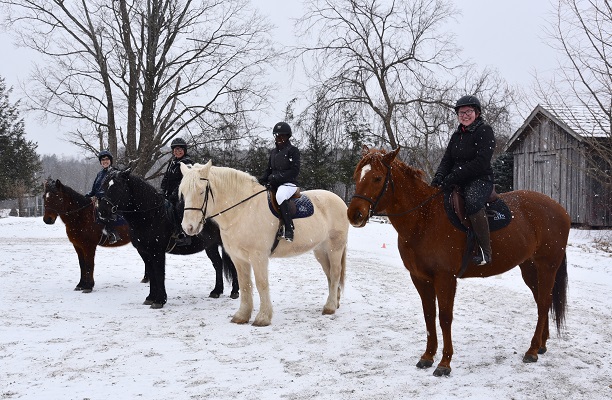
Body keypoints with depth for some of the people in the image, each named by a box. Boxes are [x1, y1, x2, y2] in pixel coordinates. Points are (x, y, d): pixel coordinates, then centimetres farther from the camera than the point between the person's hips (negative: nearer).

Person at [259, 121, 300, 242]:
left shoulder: (292, 150, -2)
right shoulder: (273, 151, 19)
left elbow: (294, 171, -11)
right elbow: (269, 169, 21)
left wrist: (277, 178, -18)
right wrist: (262, 180, -1)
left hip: (289, 183, -8)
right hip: (273, 184, 8)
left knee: (280, 196, -39)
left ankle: (289, 229, -38)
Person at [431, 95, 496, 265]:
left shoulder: (485, 131, -6)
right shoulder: (456, 135, 17)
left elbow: (481, 162, -17)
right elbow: (447, 160, 14)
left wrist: (453, 177, -21)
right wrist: (439, 177, -9)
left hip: (480, 179, -8)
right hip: (457, 182, 8)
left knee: (472, 202, -37)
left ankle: (485, 251, -32)